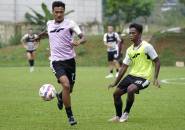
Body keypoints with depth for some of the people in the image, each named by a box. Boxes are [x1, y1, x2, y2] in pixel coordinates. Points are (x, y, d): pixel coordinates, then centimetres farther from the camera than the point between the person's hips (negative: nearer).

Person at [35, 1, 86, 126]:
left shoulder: (70, 23, -4)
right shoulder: (49, 24, 6)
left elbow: (83, 38, -13)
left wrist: (78, 42, -33)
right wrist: (39, 36, 37)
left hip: (70, 59, 0)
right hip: (56, 61, 0)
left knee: (69, 89, 10)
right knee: (66, 85, -23)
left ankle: (60, 96, 49)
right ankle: (70, 116, -11)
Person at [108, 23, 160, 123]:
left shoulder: (147, 46, -11)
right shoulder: (129, 50, 8)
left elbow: (157, 61, -7)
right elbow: (124, 67, 13)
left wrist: (155, 78, -16)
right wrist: (115, 83, 11)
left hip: (143, 77, -7)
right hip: (132, 75, 7)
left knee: (130, 89, -32)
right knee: (116, 93, 3)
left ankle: (126, 113, -11)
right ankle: (118, 117, 20)